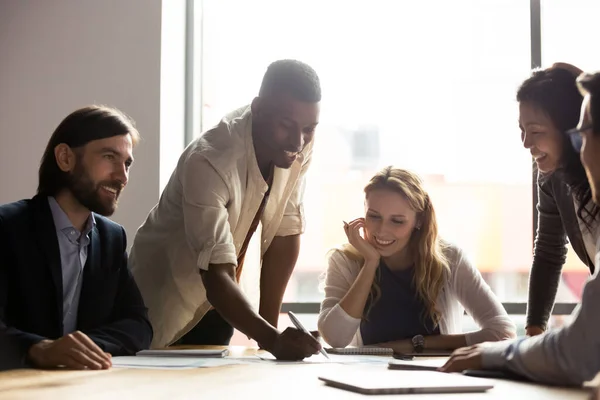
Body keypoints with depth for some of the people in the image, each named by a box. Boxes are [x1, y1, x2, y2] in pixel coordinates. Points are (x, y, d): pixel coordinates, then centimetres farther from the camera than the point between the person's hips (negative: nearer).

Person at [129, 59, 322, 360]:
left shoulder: (300, 146, -15)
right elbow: (216, 275, -40)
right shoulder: (208, 162, -34)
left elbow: (285, 234, -9)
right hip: (166, 307, -5)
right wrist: (272, 339, -54)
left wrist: (270, 328, -12)